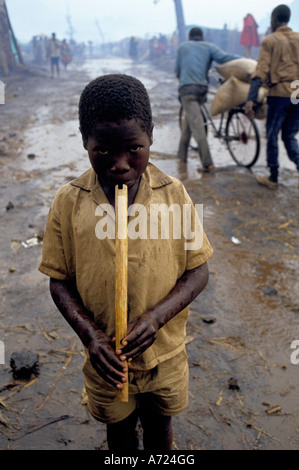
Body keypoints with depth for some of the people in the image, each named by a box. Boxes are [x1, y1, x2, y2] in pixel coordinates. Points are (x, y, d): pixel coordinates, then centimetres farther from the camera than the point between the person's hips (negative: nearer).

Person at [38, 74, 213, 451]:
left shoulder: (174, 194, -16)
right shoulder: (68, 202, -16)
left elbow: (198, 271, -9)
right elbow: (60, 282, -8)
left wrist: (156, 317, -24)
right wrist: (89, 333, -22)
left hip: (165, 351, 1)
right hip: (105, 355, 0)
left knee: (158, 423, 26)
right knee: (119, 427, 26)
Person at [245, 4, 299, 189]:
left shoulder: (270, 41, -1)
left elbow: (261, 71, -12)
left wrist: (251, 99, -17)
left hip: (279, 94, -4)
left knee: (272, 136, 9)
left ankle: (273, 179, 15)